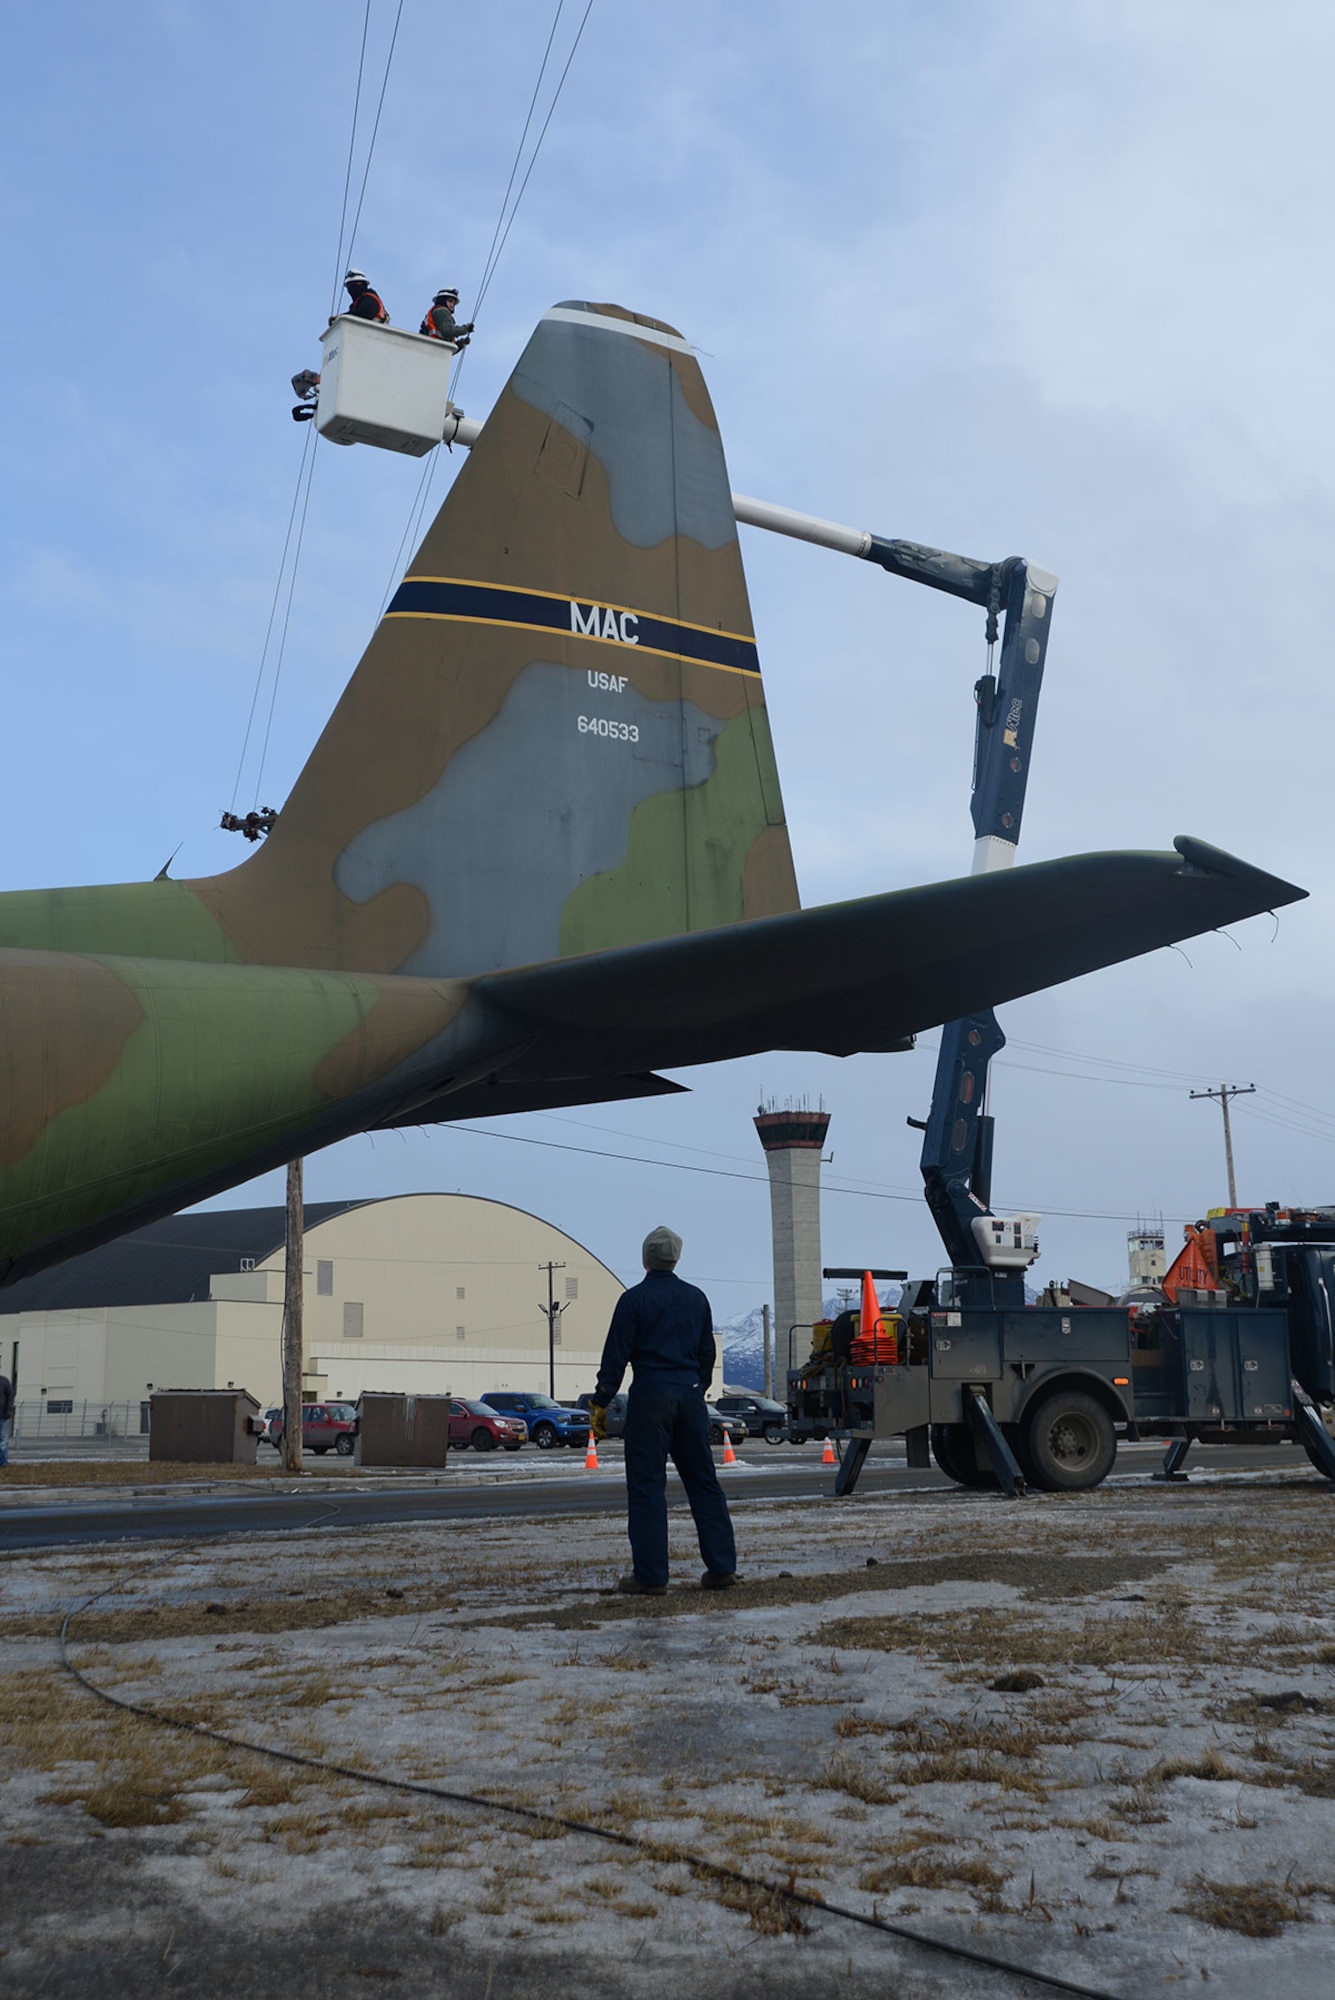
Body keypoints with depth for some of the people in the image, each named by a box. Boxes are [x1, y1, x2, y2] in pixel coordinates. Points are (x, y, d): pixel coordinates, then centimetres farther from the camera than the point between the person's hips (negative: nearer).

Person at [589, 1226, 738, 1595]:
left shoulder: (634, 1299, -5)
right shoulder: (696, 1298, 11)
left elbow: (616, 1356, -7)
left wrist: (600, 1404, -2)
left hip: (650, 1395, -5)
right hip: (690, 1395, 5)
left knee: (646, 1484, -1)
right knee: (703, 1481, 10)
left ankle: (650, 1575, -2)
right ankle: (721, 1567, 10)